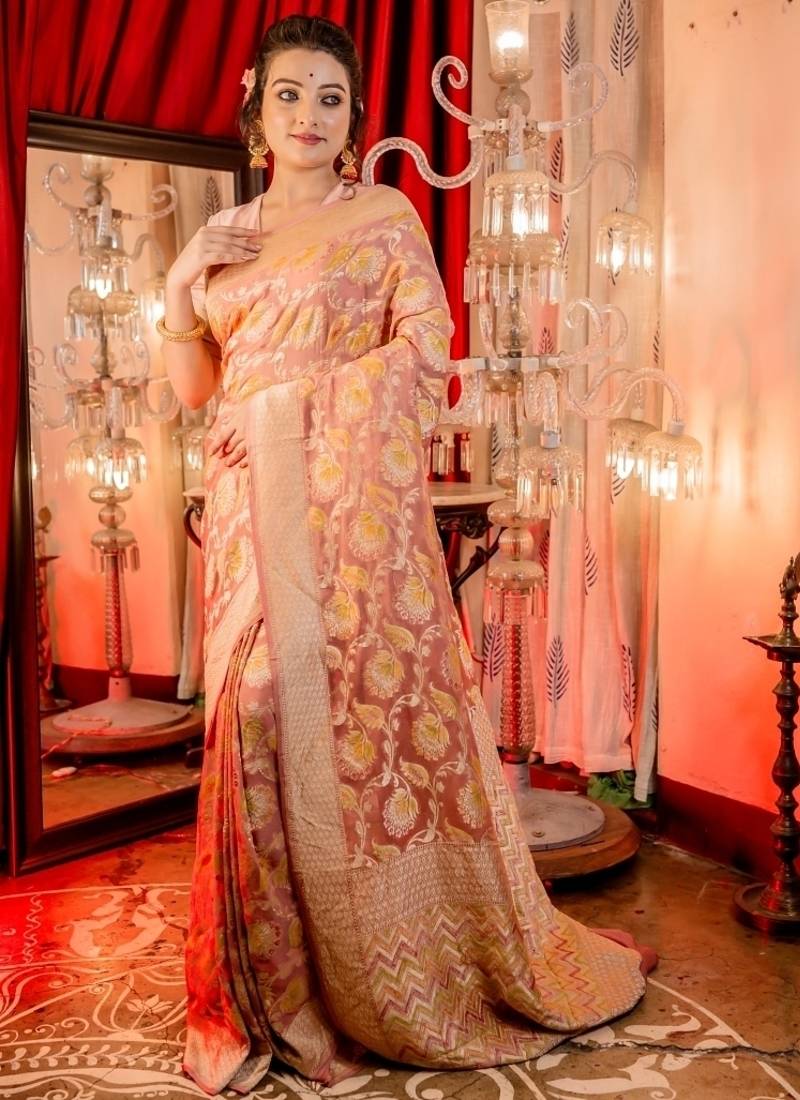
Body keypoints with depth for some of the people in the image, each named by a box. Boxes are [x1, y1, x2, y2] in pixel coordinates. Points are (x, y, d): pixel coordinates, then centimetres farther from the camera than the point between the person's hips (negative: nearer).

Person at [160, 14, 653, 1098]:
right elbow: (198, 387, 17)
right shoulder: (226, 234, 19)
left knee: (376, 702, -5)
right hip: (252, 503, 4)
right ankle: (279, 980, 13)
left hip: (355, 492, -4)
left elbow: (425, 345, -4)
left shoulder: (385, 216, 7)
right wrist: (179, 295, 2)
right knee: (260, 712, 0)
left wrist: (299, 402, -11)